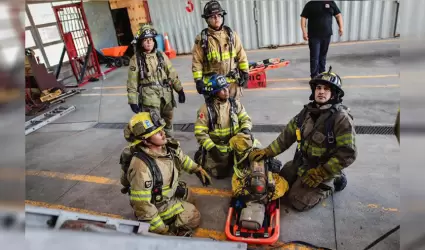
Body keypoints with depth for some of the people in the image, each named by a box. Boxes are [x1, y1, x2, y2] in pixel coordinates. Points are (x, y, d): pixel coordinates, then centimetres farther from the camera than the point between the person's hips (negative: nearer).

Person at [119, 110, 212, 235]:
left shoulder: (168, 145, -18)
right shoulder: (141, 166, -40)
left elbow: (182, 158, 8)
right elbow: (142, 205, -33)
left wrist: (198, 170, 5)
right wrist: (162, 230, -25)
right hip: (158, 204, -7)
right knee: (194, 218, 2)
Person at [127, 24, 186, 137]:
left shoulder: (161, 55, 8)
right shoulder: (136, 59, -3)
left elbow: (172, 74, 9)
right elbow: (132, 82, -3)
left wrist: (180, 90, 7)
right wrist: (133, 101, -6)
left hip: (166, 94, 5)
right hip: (149, 96, -4)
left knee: (168, 121, 17)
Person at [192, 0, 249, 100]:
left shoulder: (231, 34, 4)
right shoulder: (201, 38, -4)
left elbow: (241, 55, 9)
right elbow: (196, 61, -3)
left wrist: (245, 72, 5)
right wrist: (198, 80, -8)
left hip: (232, 80, 3)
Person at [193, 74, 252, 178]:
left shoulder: (235, 104, 1)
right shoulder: (206, 108, -12)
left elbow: (246, 119, 8)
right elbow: (200, 133, -13)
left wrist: (245, 130, -14)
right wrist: (212, 148, -20)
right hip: (216, 146, -4)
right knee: (221, 173, -9)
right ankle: (201, 157, 18)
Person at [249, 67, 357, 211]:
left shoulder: (341, 118, -23)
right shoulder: (308, 111, -3)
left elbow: (348, 154, -23)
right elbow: (288, 135, 2)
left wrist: (320, 174, -22)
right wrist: (266, 152, -5)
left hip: (323, 168, -7)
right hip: (302, 162, 7)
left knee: (298, 201, -7)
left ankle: (332, 182, 12)